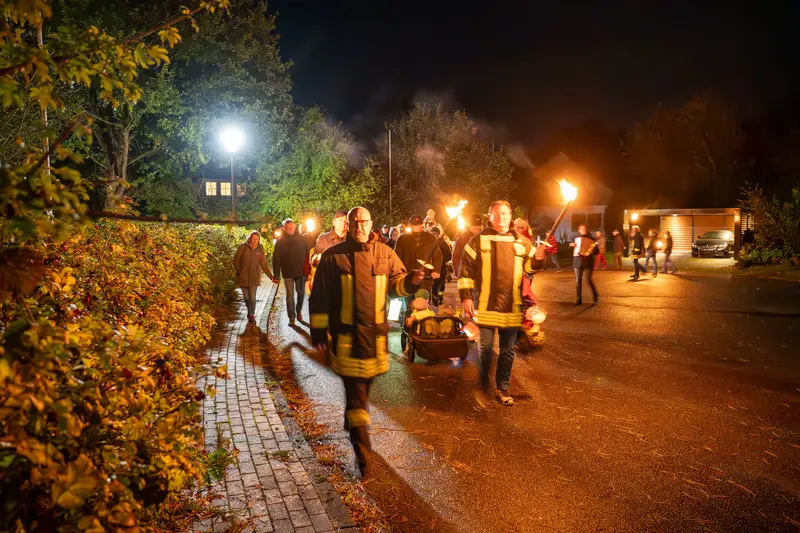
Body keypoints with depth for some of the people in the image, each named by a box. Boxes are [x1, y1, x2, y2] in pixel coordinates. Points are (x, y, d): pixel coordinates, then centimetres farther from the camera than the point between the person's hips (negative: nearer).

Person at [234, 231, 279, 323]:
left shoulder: (260, 249, 1)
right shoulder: (243, 247, -4)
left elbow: (264, 265, 3)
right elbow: (236, 260, 3)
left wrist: (271, 276, -2)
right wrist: (238, 271, -6)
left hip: (254, 277, 0)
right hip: (243, 277, 0)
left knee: (252, 298, -5)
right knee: (246, 297, 7)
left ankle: (251, 315, 11)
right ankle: (250, 313, 28)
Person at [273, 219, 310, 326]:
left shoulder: (301, 239, 0)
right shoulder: (280, 242, -2)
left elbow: (307, 255, 0)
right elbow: (276, 259, -4)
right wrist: (277, 275, -8)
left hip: (301, 272, 1)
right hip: (288, 274, -1)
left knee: (301, 293, 11)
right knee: (290, 296, 2)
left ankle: (299, 311, 34)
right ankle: (291, 317, 10)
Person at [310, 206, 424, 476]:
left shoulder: (384, 253, 4)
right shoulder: (333, 256, -4)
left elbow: (396, 284, 6)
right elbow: (320, 297, -2)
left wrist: (410, 281, -17)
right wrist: (318, 331, -3)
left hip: (375, 333, 4)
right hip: (346, 335, -3)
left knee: (363, 385, 20)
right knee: (356, 392, -2)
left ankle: (351, 421, 48)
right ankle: (363, 455, 6)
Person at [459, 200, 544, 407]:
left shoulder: (521, 242, 9)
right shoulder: (478, 240, 0)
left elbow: (528, 267, 16)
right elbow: (466, 270, -2)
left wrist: (538, 259, -5)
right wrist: (466, 296, -8)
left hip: (512, 305, 3)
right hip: (486, 304, -3)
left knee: (508, 350, 11)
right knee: (485, 347, 2)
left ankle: (502, 389, 26)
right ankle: (482, 386, 22)